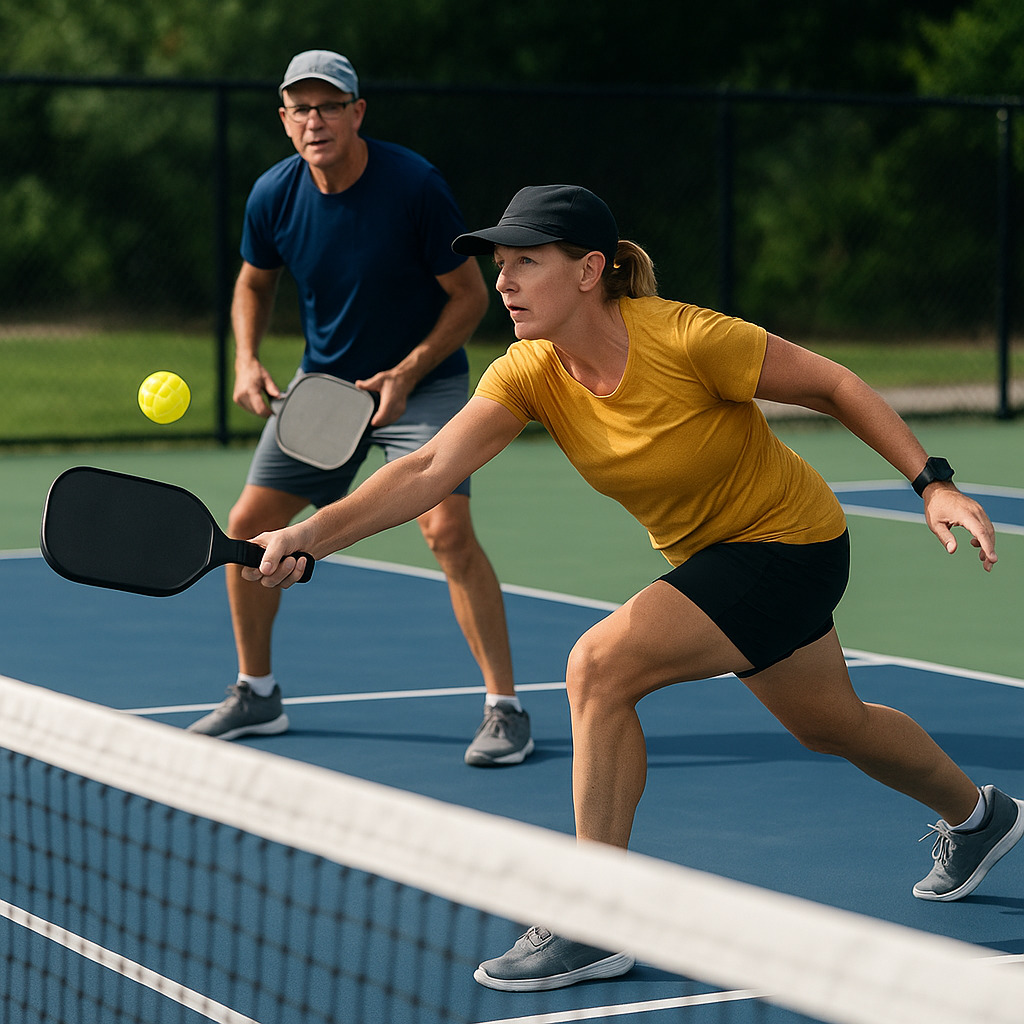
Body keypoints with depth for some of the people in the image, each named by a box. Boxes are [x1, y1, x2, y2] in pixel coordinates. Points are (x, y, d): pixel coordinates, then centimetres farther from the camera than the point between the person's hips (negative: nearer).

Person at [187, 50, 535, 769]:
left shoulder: (415, 185, -22)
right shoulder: (274, 196, -9)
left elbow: (471, 294, -13)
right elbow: (255, 283, 11)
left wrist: (405, 375, -22)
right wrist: (248, 360, -7)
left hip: (424, 380, -5)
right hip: (324, 382, 5)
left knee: (447, 527, -24)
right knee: (249, 525, 2)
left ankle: (505, 708, -13)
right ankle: (256, 695, 22)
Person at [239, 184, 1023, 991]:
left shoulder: (686, 339, -30)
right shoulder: (529, 375, -15)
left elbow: (834, 386, -17)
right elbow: (429, 470, -27)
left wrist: (932, 482, -19)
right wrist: (309, 536, -40)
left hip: (790, 542, -7)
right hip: (708, 552, 7)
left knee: (601, 665, -24)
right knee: (830, 725, 28)